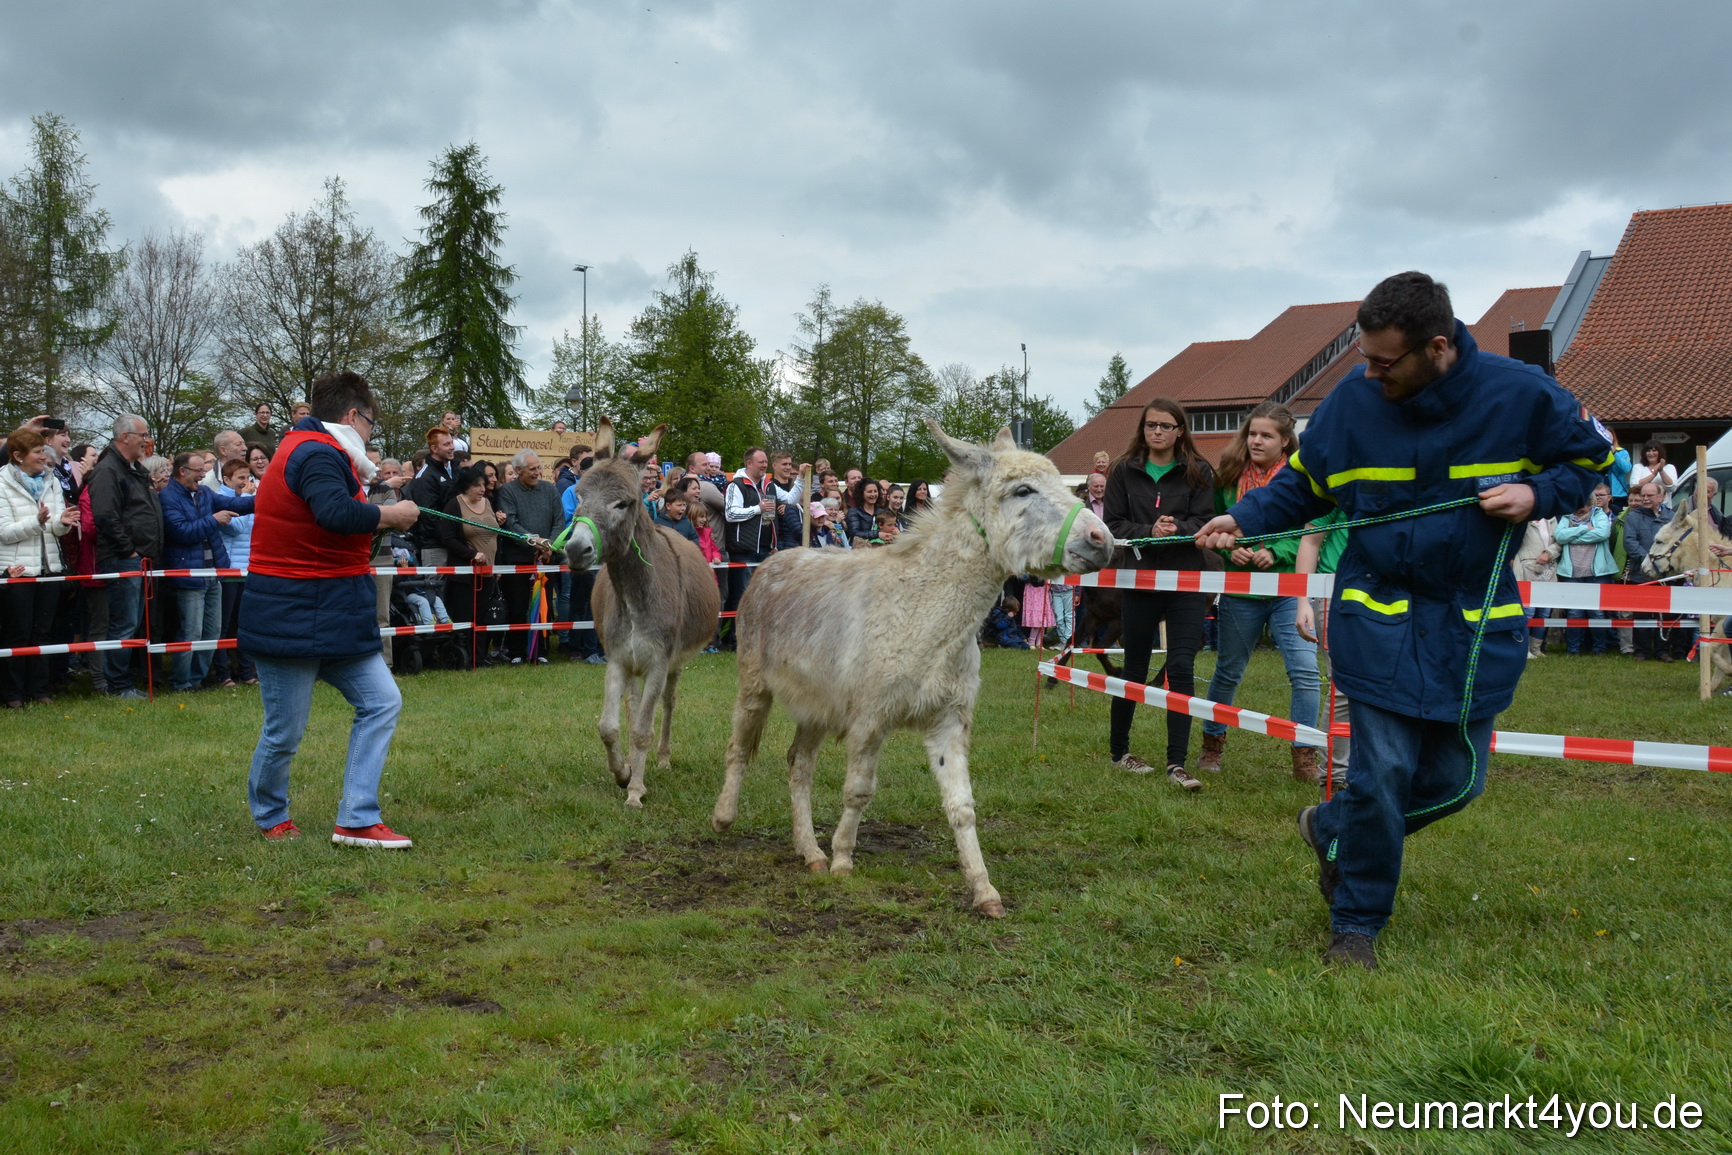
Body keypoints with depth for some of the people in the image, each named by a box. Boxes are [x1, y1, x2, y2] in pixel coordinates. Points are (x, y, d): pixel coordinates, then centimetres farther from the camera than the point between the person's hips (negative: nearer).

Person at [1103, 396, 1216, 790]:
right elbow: (1113, 525, -2)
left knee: (1181, 668, -8)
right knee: (1134, 669, 10)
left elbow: (1204, 522, -4)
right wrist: (1149, 532, -18)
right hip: (1140, 581, 1)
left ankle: (1177, 764, -4)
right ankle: (1118, 750, 28)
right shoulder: (1124, 471, 5)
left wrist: (1177, 529, -23)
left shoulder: (1198, 472, 4)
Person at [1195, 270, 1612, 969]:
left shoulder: (1521, 394, -10)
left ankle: (1333, 829, 35)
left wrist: (1537, 496, -13)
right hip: (1379, 617, -1)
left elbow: (1592, 458, 6)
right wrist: (1242, 520, -9)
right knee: (1383, 771, -5)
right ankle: (1356, 924, 15)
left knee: (1454, 779, 7)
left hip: (1478, 621, 2)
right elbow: (1300, 484, 6)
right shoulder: (1353, 399, -8)